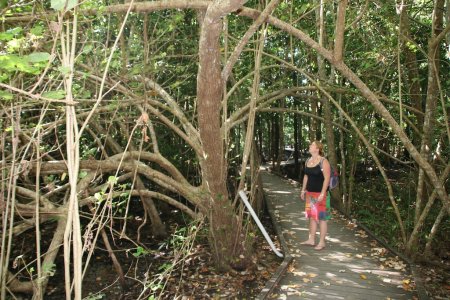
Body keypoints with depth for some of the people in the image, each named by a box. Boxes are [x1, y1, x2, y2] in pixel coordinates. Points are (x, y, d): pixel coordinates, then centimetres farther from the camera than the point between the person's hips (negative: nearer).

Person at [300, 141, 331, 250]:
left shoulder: (323, 161, -13)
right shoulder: (308, 161, 9)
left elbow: (327, 178, -15)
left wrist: (322, 193, -19)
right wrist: (303, 190, 15)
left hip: (320, 193, -7)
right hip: (310, 193, 7)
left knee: (321, 217, 2)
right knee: (312, 216, 14)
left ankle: (322, 242, 12)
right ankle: (311, 239, 24)